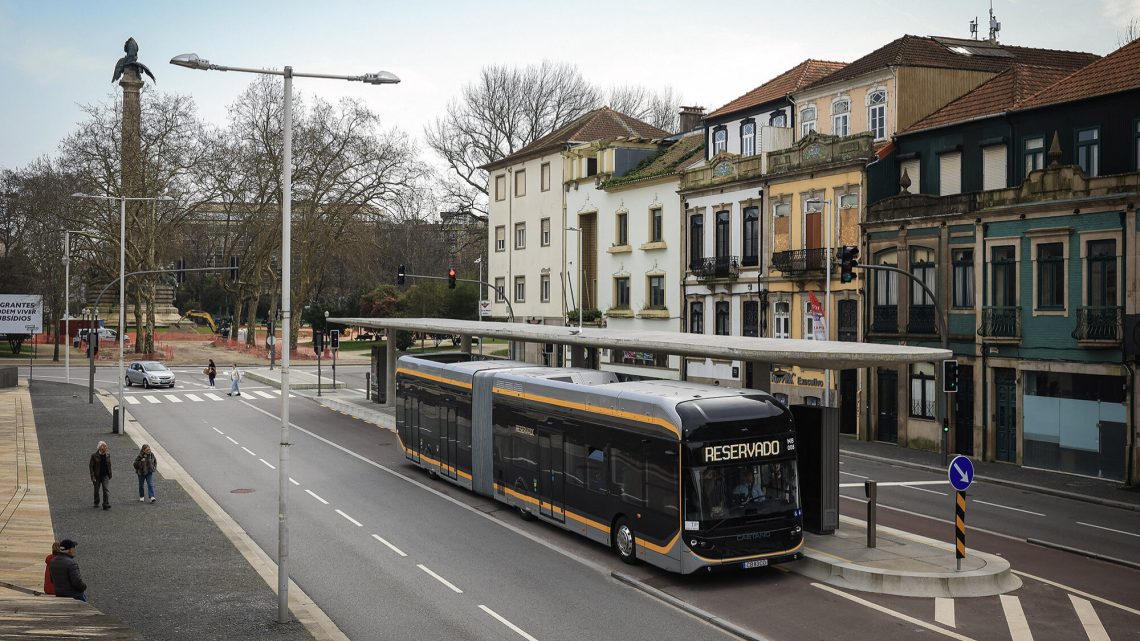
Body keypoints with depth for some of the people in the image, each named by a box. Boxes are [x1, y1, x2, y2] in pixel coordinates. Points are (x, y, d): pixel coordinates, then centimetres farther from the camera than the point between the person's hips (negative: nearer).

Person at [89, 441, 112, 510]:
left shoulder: (108, 456, 4)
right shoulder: (94, 456, -8)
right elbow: (91, 466, -7)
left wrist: (110, 475, 9)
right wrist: (92, 476, -12)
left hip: (105, 476, 2)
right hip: (97, 476, -1)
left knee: (107, 490, -11)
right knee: (96, 490, 14)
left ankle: (106, 505, -14)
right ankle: (96, 503, 35)